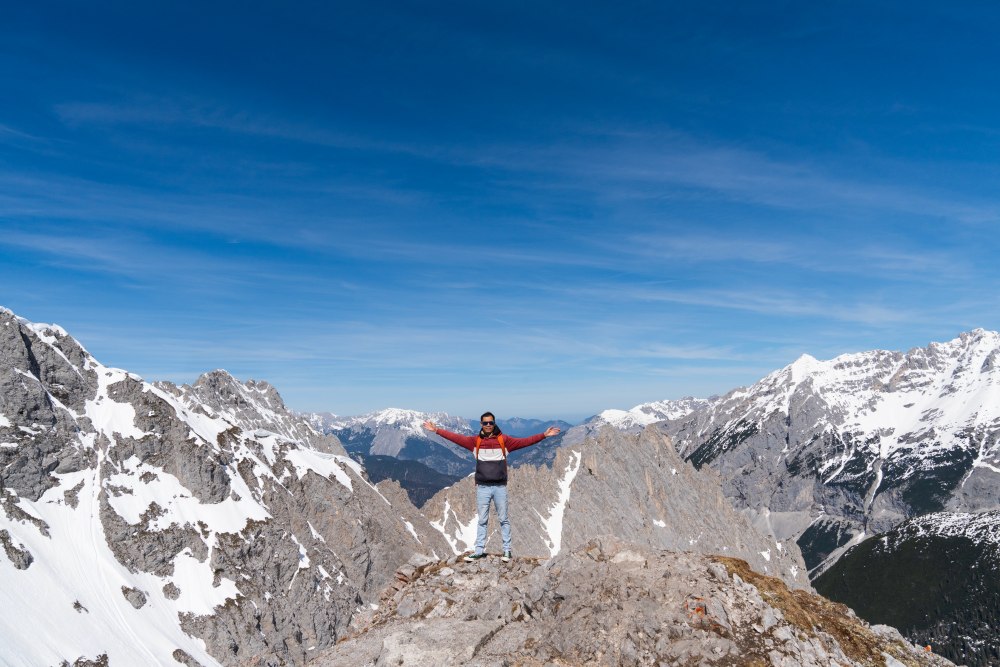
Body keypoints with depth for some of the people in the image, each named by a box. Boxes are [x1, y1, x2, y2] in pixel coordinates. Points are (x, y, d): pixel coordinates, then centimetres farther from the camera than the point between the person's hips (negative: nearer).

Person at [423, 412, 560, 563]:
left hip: (500, 487, -1)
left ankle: (507, 550, 16)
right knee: (482, 520, 9)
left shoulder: (503, 440, 1)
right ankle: (479, 550, 16)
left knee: (503, 519, 7)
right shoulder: (475, 441, 4)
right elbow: (456, 437, 1)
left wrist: (544, 435, -10)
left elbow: (524, 441, -3)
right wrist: (437, 430, -3)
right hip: (482, 487, 1)